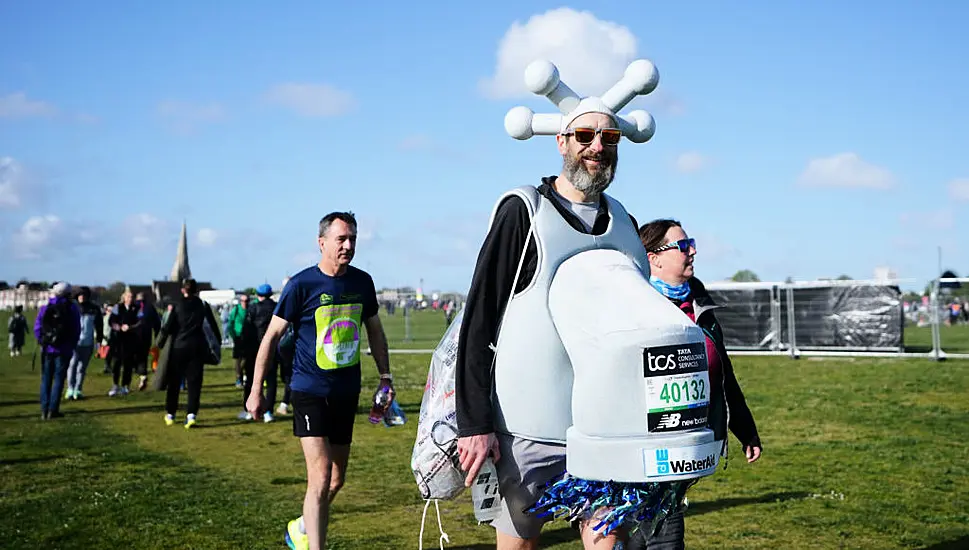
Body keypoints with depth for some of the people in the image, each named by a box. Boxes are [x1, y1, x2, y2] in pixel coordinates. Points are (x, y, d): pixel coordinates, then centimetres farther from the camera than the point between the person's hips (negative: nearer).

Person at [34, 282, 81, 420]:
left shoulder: (45, 308, 3)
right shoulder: (72, 309, -4)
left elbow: (37, 328, 0)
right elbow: (76, 330, -3)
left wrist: (42, 341, 11)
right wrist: (72, 345, 9)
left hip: (47, 349, 2)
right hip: (63, 350, -2)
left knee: (46, 379, 11)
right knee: (58, 378, 2)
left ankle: (44, 410, 7)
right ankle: (53, 410, -3)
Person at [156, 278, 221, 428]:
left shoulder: (177, 305, -2)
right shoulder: (203, 305, 3)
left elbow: (168, 326, -5)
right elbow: (213, 323, 10)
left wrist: (160, 343, 6)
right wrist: (218, 339, 23)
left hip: (179, 346, -1)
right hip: (198, 346, 1)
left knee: (174, 381, 12)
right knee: (194, 381, 2)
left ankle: (170, 414, 20)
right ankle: (191, 414, -12)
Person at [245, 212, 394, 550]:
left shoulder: (362, 282, 3)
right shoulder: (302, 284, -12)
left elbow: (375, 331, 17)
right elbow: (272, 336, -7)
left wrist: (385, 377, 12)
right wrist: (256, 391, -7)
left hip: (347, 392, 6)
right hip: (310, 392, -5)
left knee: (337, 479, 15)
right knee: (321, 477, -14)